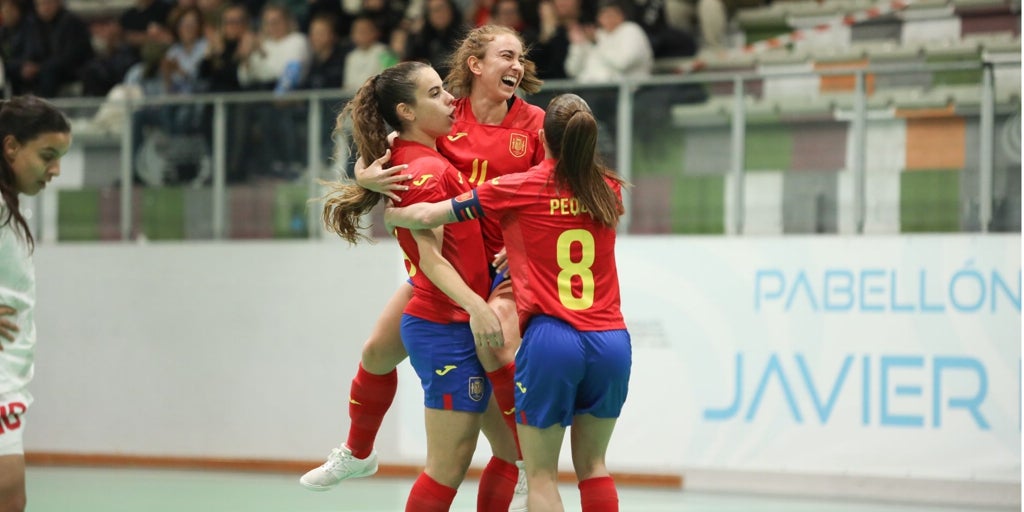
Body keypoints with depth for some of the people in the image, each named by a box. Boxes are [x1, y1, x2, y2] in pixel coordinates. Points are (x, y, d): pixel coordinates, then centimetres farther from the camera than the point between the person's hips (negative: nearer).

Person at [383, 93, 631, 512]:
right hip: (611, 340, 4)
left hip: (550, 339, -4)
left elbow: (426, 216, -1)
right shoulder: (609, 190, 9)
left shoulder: (518, 190, -2)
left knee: (541, 474, 6)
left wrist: (390, 216, 19)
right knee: (592, 464, 17)